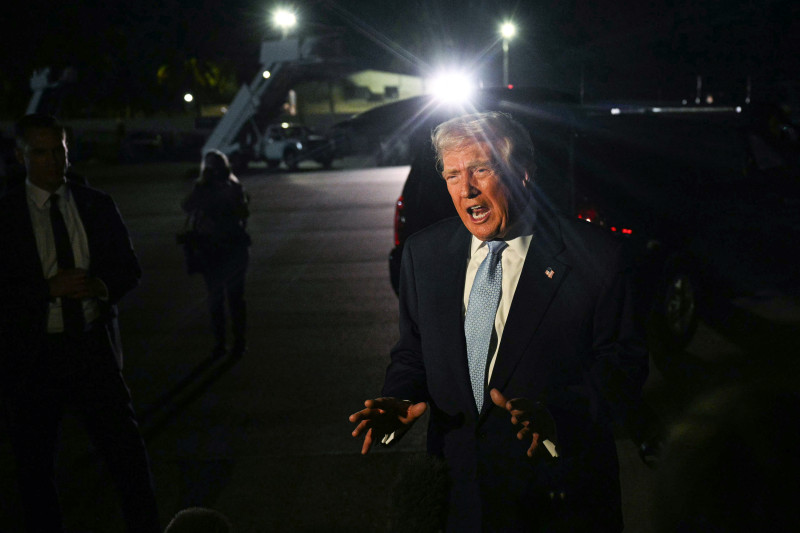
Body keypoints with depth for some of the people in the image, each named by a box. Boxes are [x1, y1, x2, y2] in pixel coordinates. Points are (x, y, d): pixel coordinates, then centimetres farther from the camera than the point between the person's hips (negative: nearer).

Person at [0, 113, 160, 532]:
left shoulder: (98, 206, 6)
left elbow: (130, 269, 8)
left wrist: (101, 286, -12)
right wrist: (50, 288, -20)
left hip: (94, 347, 2)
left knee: (129, 453, 2)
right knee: (35, 468, 11)